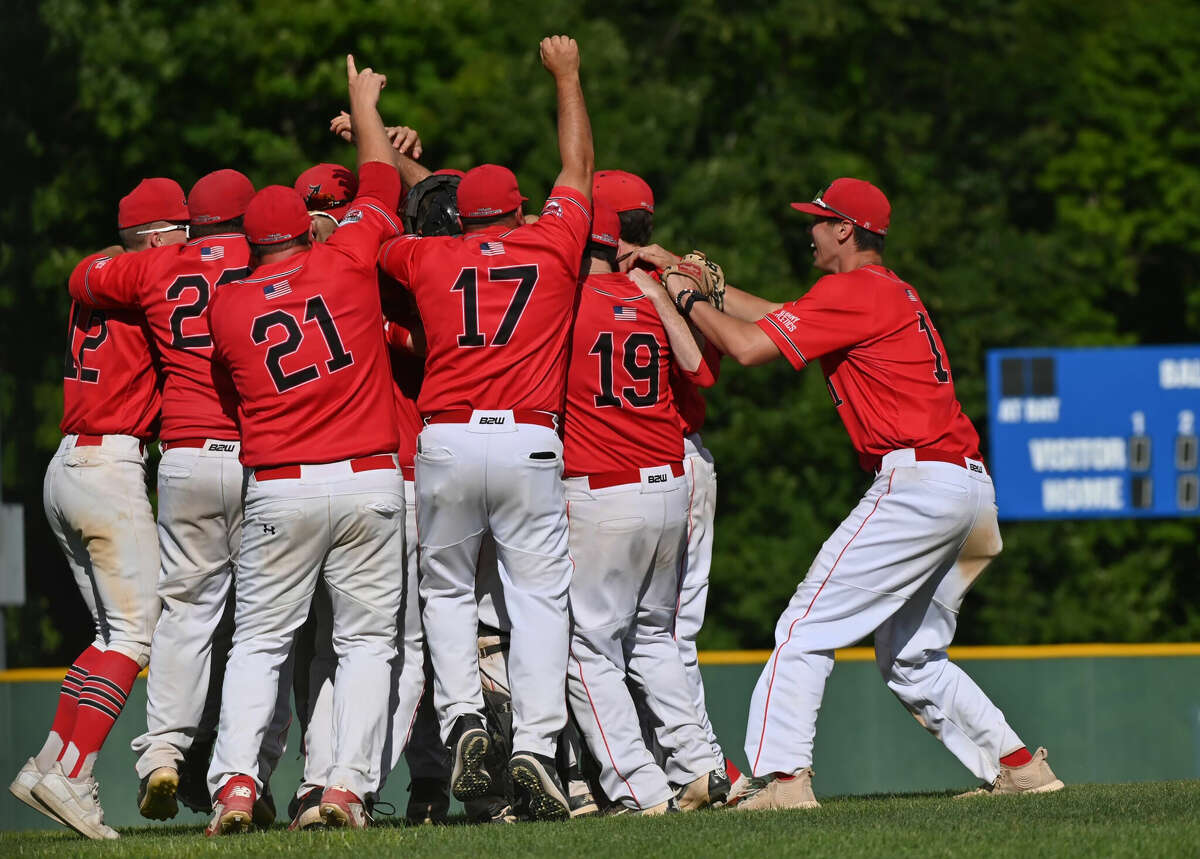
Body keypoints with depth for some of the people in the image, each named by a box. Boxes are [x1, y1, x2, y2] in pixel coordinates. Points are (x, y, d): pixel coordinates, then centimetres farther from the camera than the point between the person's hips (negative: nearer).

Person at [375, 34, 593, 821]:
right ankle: (537, 742, -16)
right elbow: (579, 166, 23)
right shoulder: (553, 246, 8)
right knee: (538, 593, -1)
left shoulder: (431, 259, 10)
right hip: (529, 443, -1)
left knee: (447, 590, 15)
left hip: (446, 440, 1)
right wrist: (566, 75, 37)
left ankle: (463, 718, -5)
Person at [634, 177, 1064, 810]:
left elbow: (747, 347, -12)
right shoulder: (889, 292, 23)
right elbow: (775, 319, 31)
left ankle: (781, 775, -15)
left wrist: (687, 300, 4)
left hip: (917, 480, -10)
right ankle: (1019, 768, 14)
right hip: (970, 491, 10)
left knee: (808, 627, -8)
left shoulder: (852, 291, -8)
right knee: (910, 658, 18)